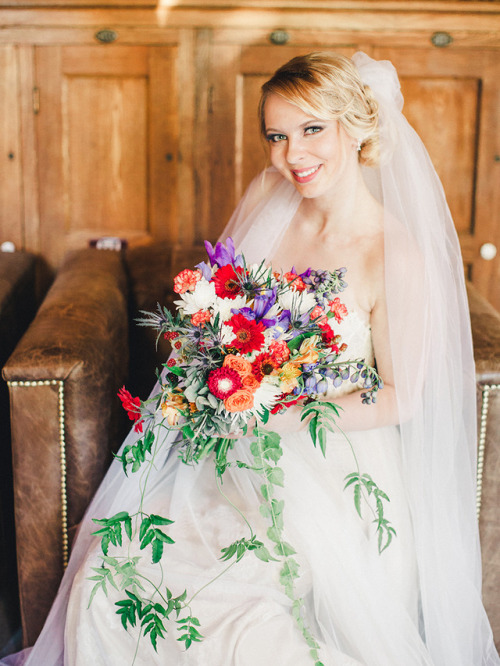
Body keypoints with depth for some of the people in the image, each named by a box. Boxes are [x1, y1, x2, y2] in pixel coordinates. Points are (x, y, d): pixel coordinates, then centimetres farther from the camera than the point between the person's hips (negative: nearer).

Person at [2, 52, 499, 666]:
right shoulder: (267, 195, -3)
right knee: (103, 582, -7)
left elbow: (402, 397, -12)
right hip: (238, 450, 5)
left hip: (331, 470, -5)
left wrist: (281, 418, -18)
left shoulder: (398, 255, -19)